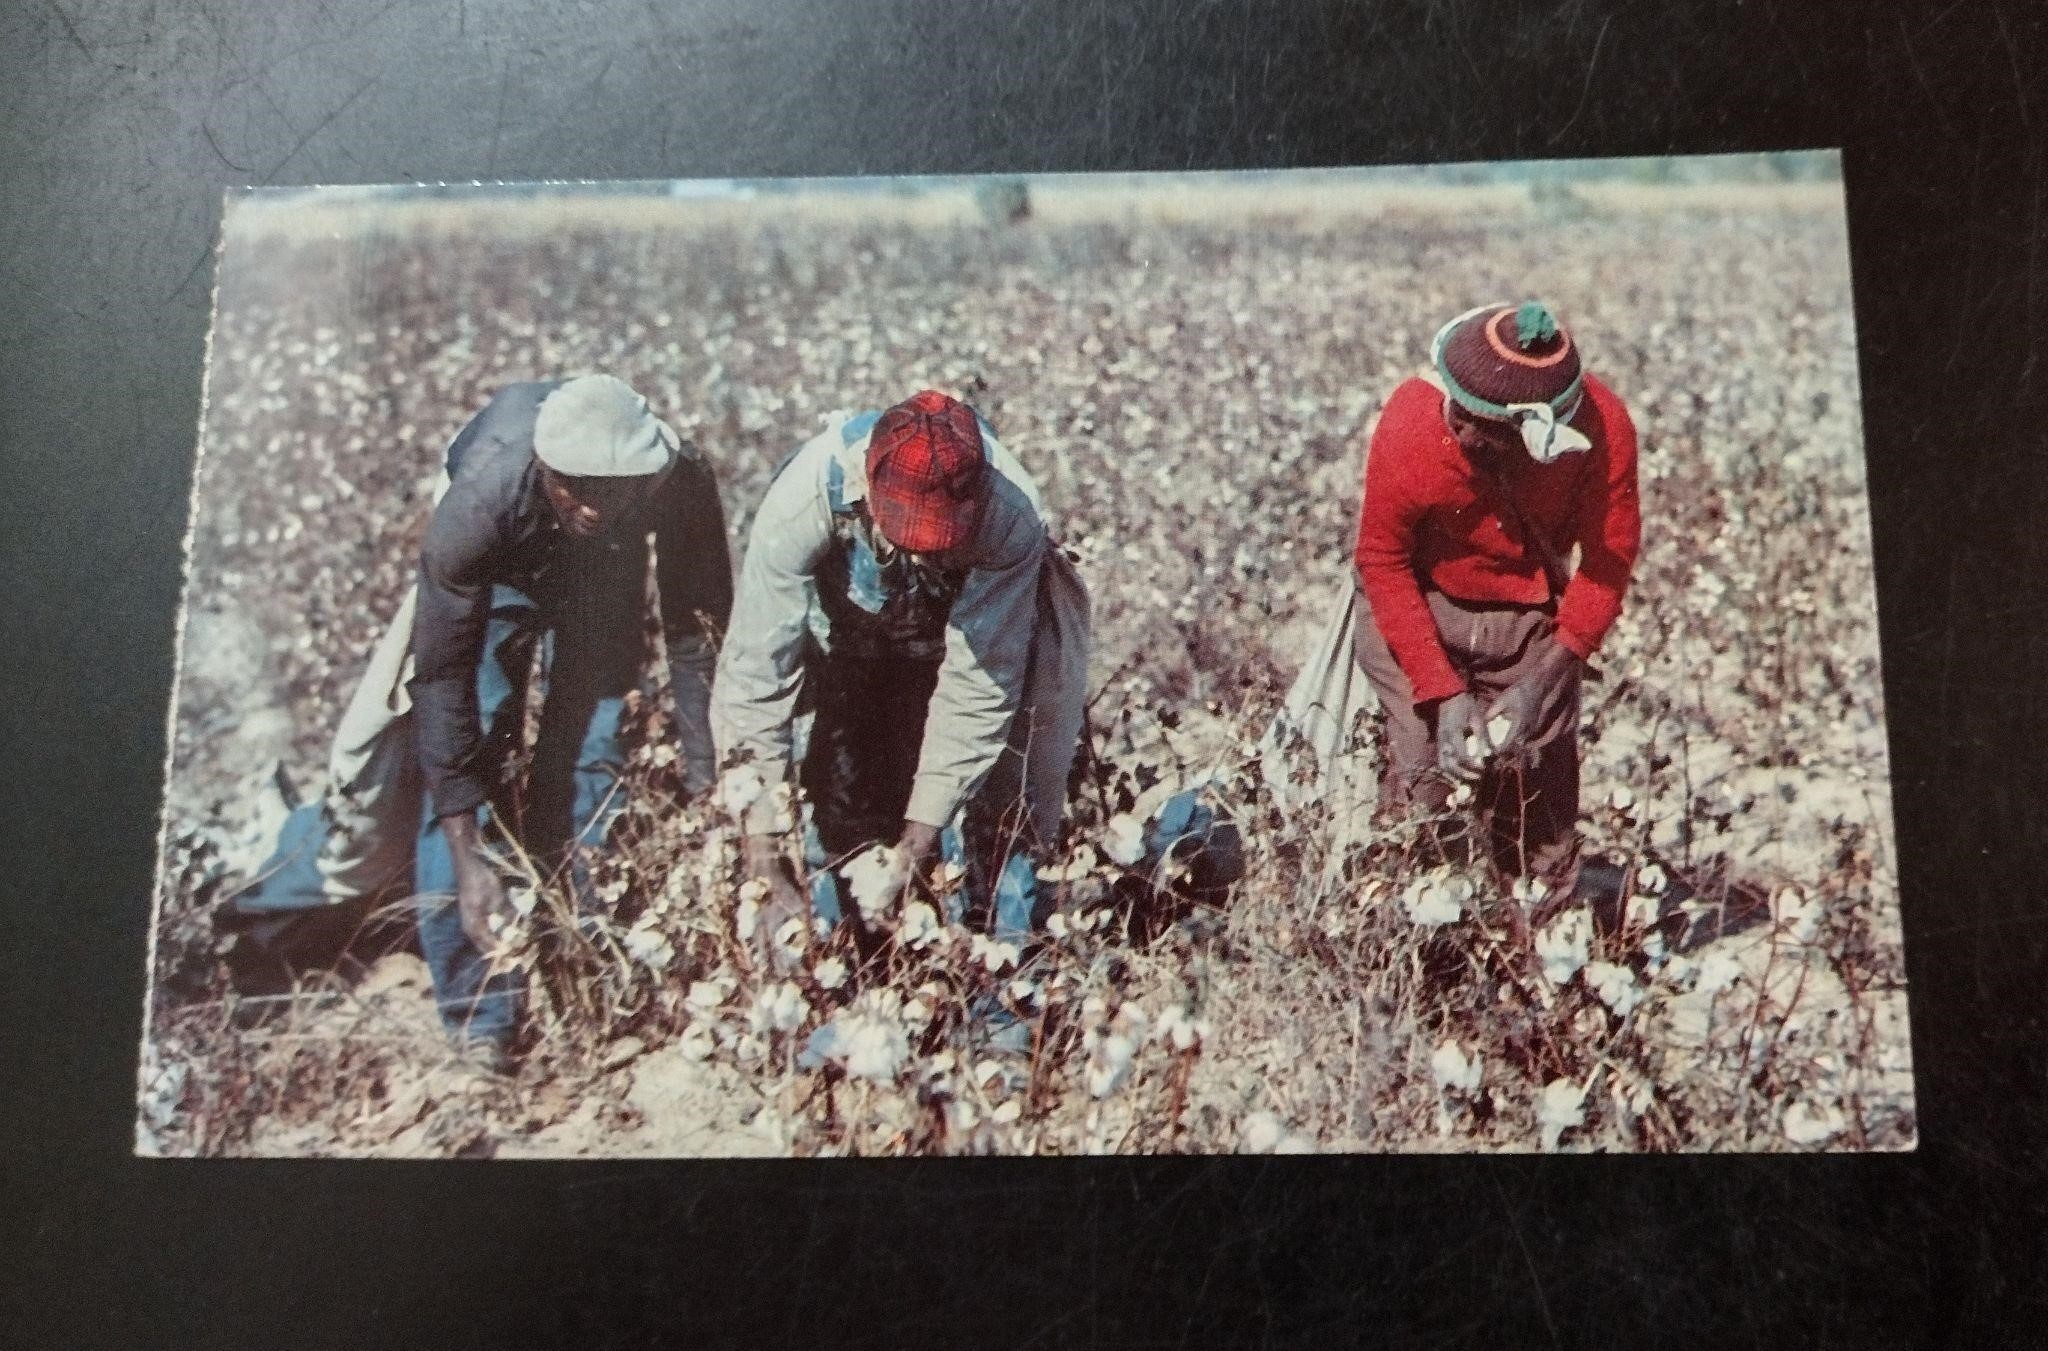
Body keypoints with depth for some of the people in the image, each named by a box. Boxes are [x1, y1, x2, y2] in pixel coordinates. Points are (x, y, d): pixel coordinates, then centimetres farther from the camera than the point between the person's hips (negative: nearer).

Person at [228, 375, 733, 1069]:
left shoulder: (680, 482, -36)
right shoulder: (479, 502, -41)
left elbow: (697, 637, -25)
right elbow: (443, 676, -35)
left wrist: (706, 788, -28)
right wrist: (469, 856, -37)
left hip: (607, 572, 2)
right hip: (499, 568, -1)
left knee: (592, 758, -9)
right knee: (464, 758, -12)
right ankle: (481, 1017, -4)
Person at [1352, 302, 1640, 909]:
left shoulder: (1601, 424, -23)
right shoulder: (1407, 426, -25)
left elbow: (1611, 556, -14)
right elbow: (1382, 562, -15)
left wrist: (1542, 682, -22)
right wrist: (1443, 693, -20)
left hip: (1532, 617, 1)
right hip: (1416, 613, -1)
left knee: (1542, 794, -1)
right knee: (1421, 783, -11)